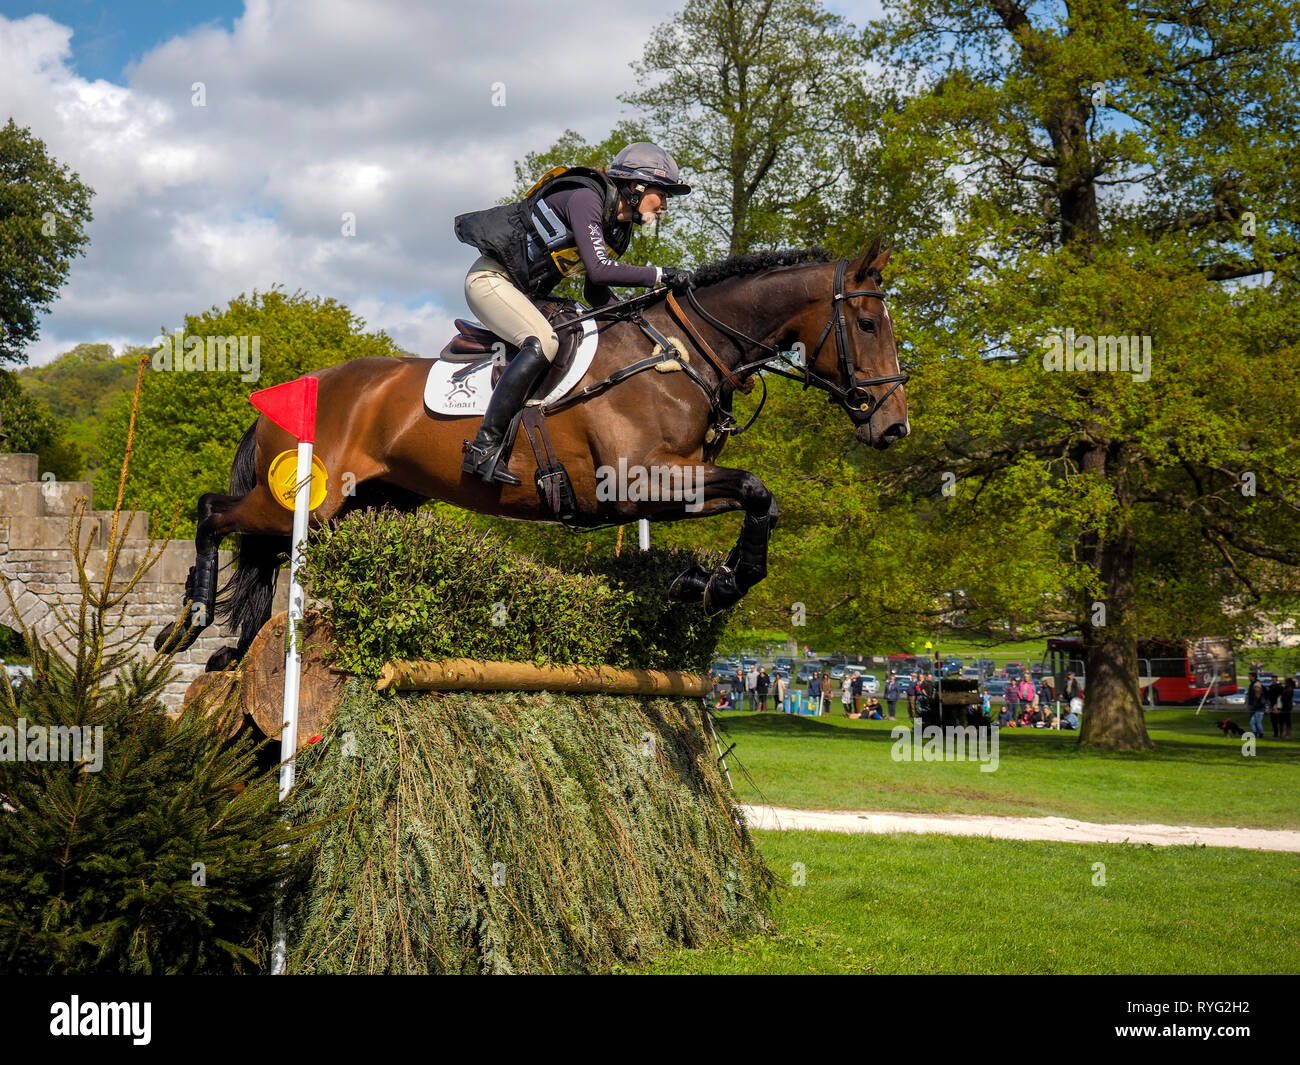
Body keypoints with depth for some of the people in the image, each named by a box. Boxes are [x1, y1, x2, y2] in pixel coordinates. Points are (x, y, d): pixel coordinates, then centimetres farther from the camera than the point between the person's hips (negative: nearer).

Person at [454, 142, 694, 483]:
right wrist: (661, 274, -25)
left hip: (523, 291, 10)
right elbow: (599, 270, -31)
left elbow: (596, 293, 12)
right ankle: (483, 448, -33)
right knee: (543, 343, -30)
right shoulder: (585, 197, -20)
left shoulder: (618, 229, 9)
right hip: (491, 278, -10)